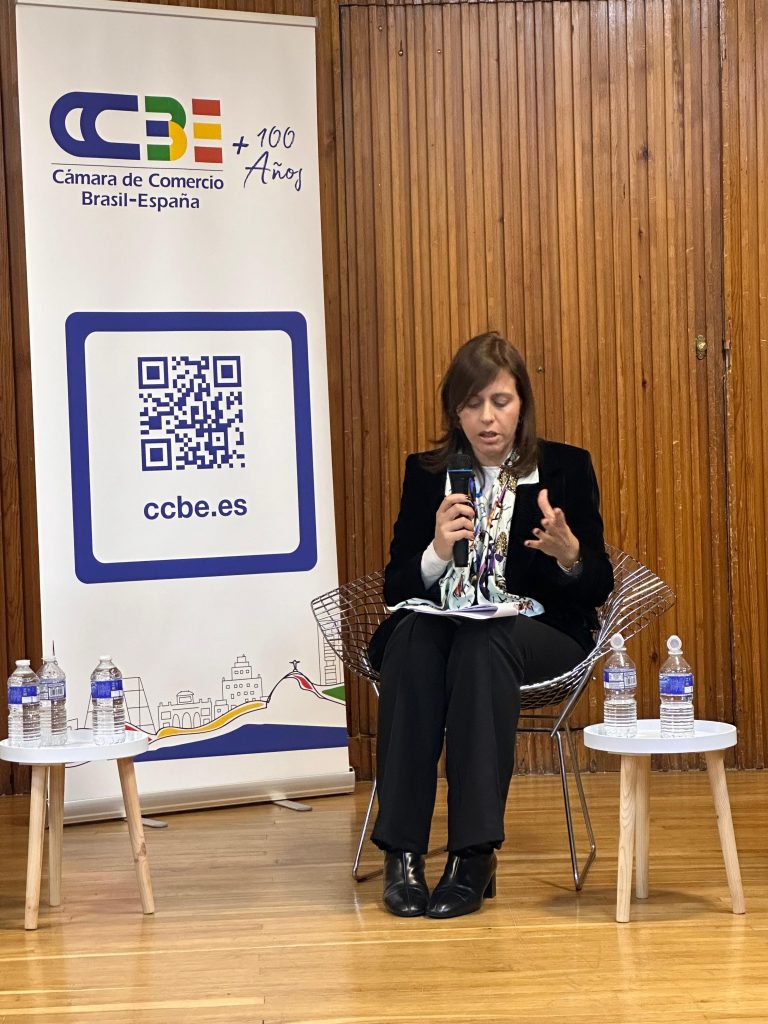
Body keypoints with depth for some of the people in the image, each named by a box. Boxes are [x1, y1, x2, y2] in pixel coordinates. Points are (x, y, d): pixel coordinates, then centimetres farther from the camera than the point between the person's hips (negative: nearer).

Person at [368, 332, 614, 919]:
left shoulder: (566, 468, 4)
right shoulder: (426, 474, 8)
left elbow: (598, 588, 2)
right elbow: (396, 588, 4)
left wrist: (568, 553, -21)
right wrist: (438, 550, -17)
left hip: (538, 632, -2)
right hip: (443, 626, 2)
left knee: (482, 646, -36)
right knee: (412, 637, -34)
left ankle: (475, 855, -38)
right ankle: (401, 851, -34)